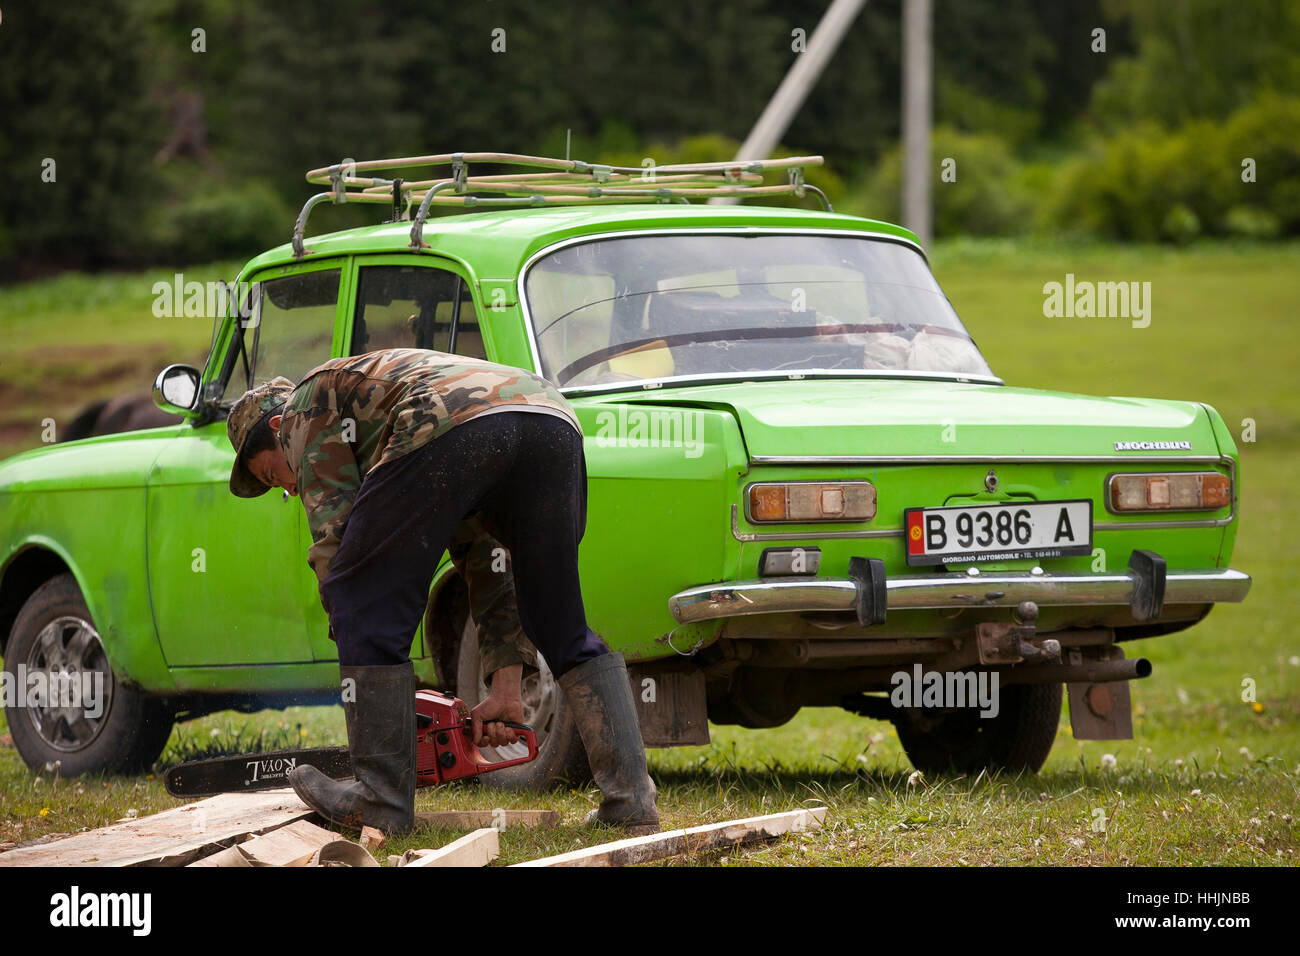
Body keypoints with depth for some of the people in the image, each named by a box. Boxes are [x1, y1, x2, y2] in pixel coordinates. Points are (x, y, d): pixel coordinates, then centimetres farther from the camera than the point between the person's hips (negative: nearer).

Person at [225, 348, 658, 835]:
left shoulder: (306, 407, 28)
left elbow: (333, 539, 15)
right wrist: (506, 691, 37)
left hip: (455, 427, -7)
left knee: (366, 602, 8)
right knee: (564, 629, 19)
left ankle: (383, 796, 9)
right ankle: (631, 800, 11)